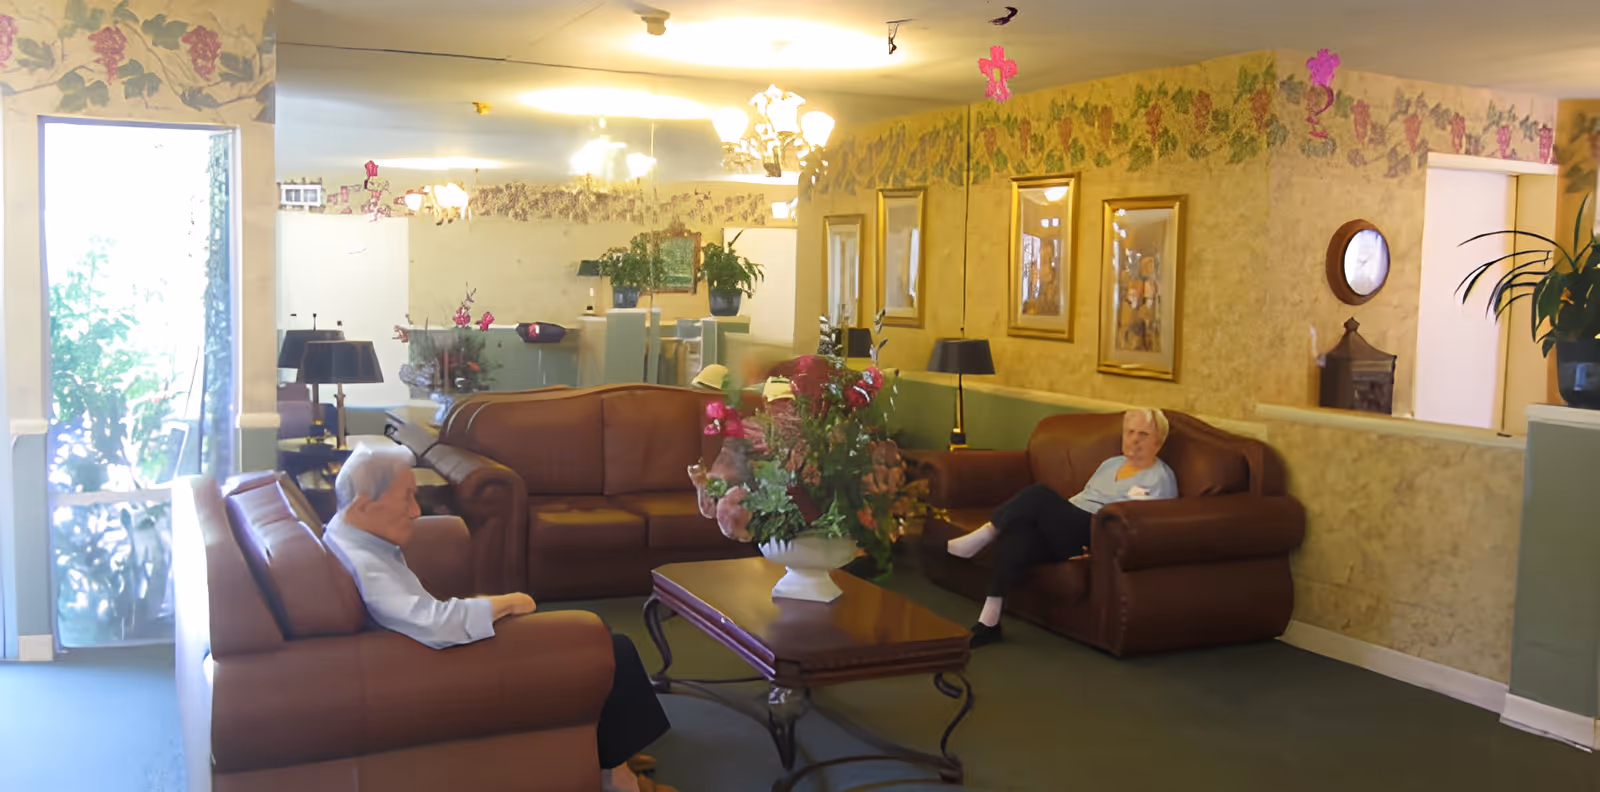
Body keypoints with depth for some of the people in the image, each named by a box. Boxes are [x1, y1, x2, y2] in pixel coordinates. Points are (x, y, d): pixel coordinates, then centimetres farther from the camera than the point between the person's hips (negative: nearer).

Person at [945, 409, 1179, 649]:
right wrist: (1057, 514, 11)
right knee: (1015, 540, -26)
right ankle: (988, 622, -26)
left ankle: (982, 536, -16)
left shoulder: (1161, 478, 4)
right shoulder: (1110, 464, 28)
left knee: (1039, 494, -27)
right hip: (1066, 532, 6)